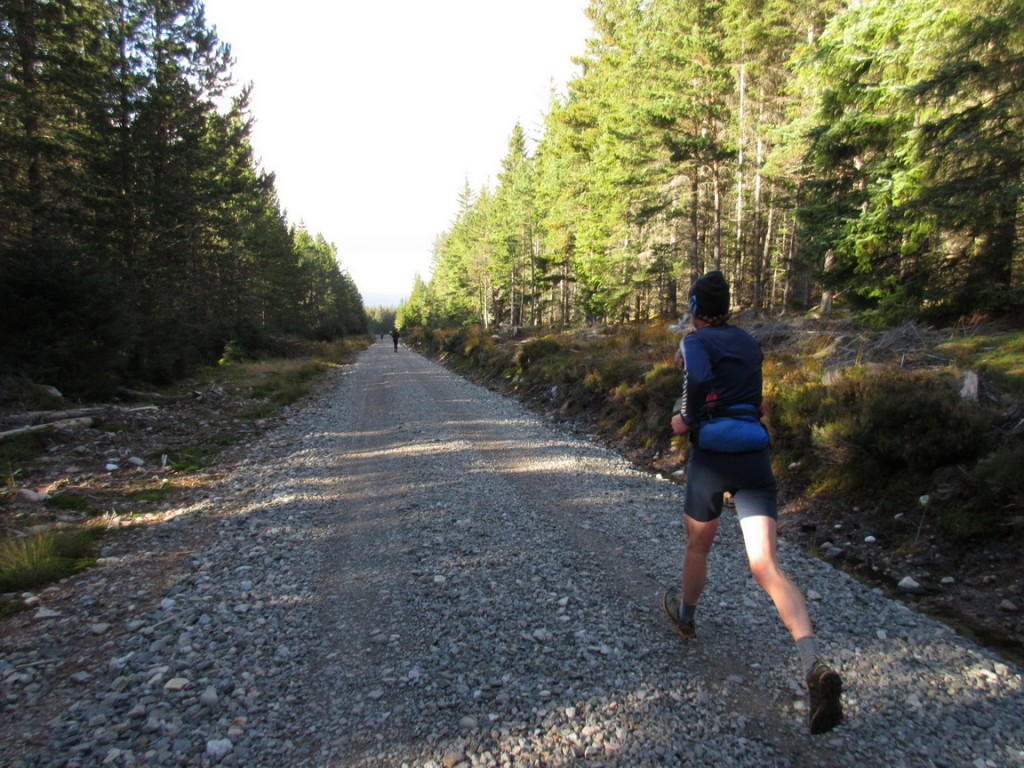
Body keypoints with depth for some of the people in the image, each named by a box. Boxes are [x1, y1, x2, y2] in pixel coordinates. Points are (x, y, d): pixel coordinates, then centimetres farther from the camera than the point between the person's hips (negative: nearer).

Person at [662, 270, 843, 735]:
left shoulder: (696, 340, -2)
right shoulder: (749, 343, 17)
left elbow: (700, 378, -25)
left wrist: (687, 420, -10)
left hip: (711, 457, -4)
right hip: (755, 457, 4)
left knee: (697, 548, 20)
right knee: (766, 566, -4)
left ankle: (685, 615, 45)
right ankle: (814, 664, -22)